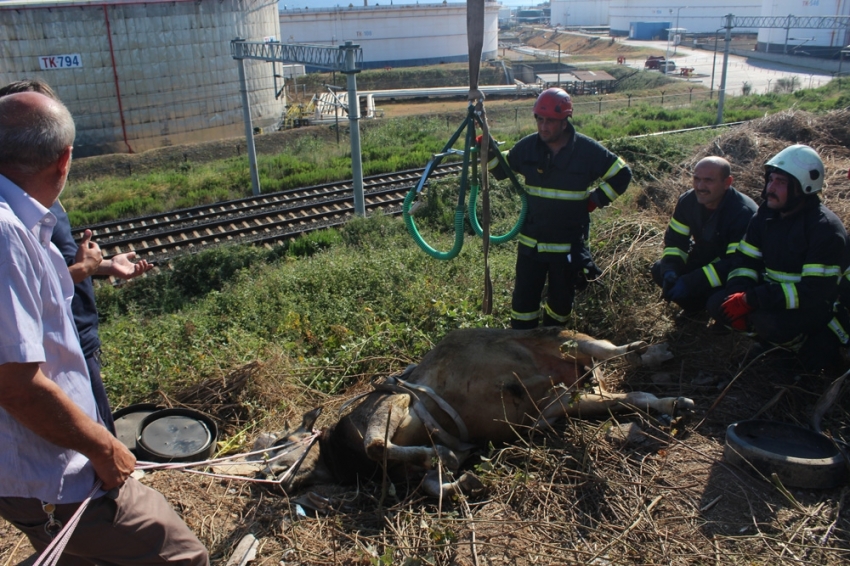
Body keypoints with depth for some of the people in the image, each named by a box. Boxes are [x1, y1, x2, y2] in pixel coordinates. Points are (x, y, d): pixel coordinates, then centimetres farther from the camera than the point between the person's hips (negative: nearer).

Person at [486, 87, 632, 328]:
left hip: (569, 244, -1)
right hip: (531, 242, 1)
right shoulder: (527, 147, -3)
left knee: (561, 299, 14)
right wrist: (489, 150, -7)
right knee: (524, 297, 3)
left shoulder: (588, 150, -10)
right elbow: (502, 170, 11)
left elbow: (622, 175, 2)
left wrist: (596, 199, -4)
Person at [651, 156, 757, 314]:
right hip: (703, 263, 6)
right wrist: (670, 271, -25)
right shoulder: (688, 201, -10)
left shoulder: (744, 213, -30)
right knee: (659, 270, -11)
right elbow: (674, 240, -3)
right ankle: (697, 307, 10)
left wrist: (690, 282, -39)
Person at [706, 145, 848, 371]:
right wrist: (738, 295, -19)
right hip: (774, 296, 7)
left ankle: (813, 346, -3)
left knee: (768, 320, -36)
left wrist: (751, 300, -32)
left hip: (813, 307, -7)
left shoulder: (825, 228, -22)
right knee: (718, 304, -12)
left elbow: (816, 290, -28)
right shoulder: (765, 215, 0)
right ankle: (779, 338, 5)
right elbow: (745, 261, 3)